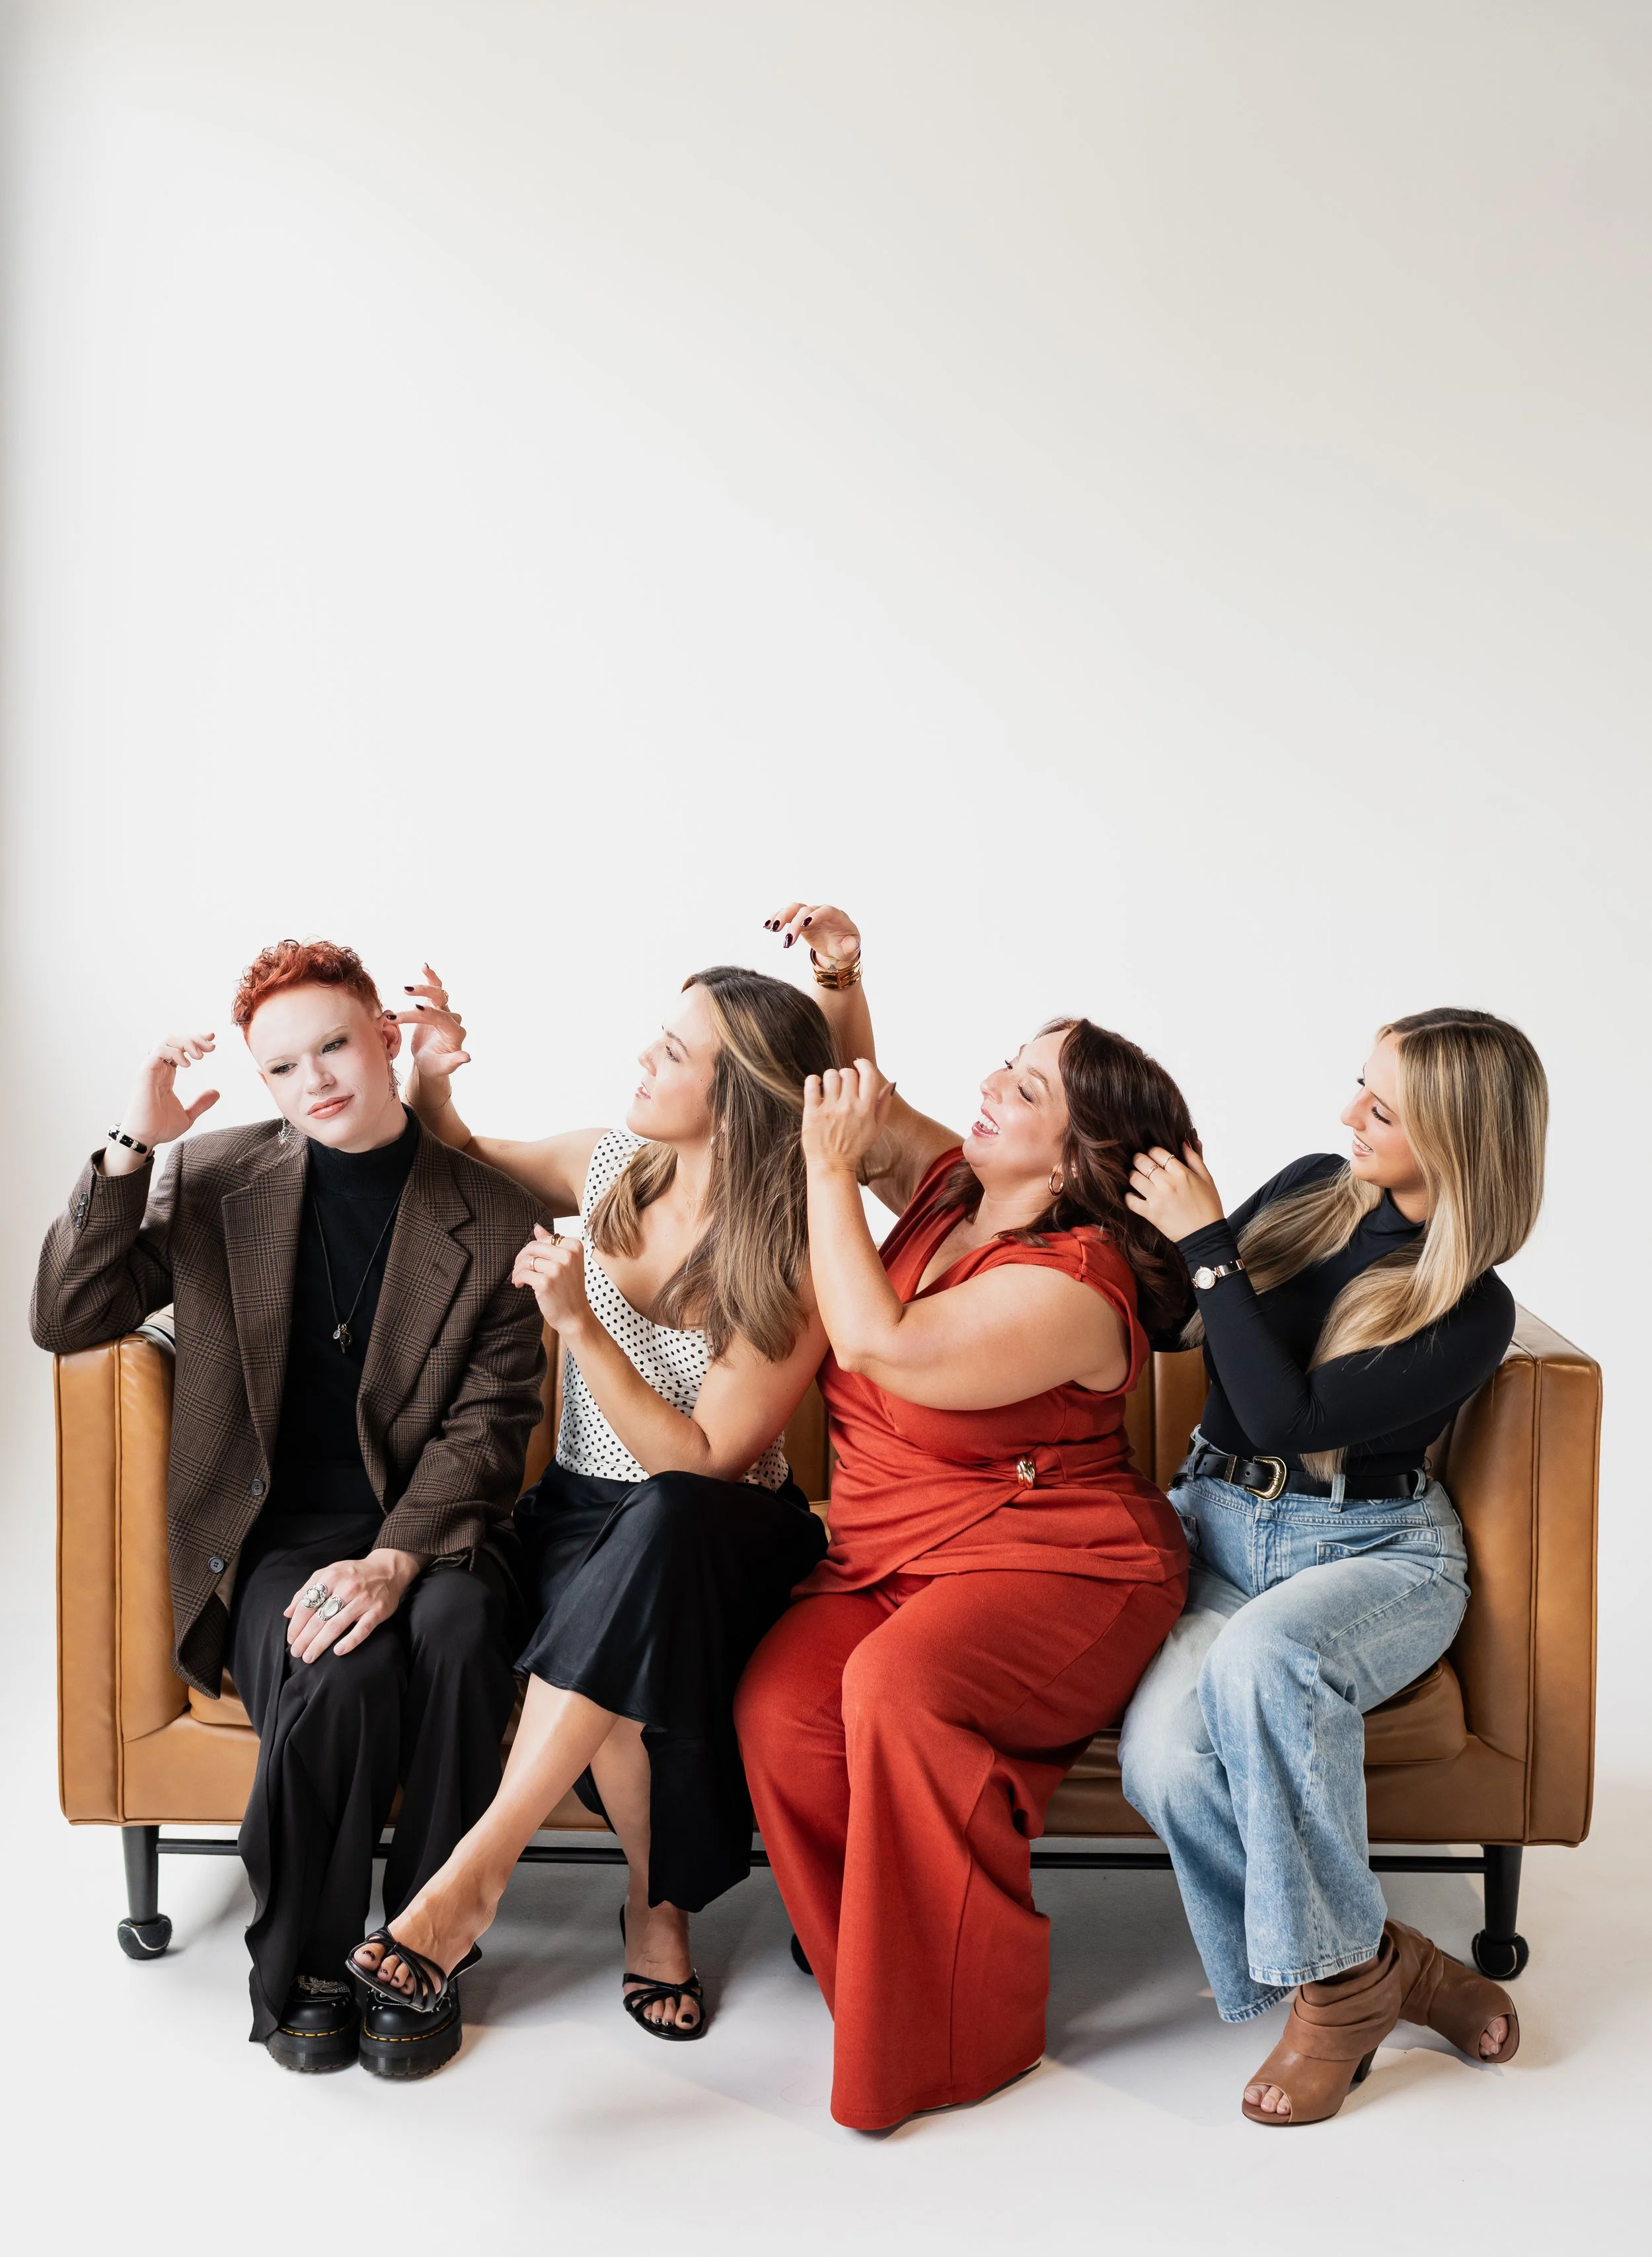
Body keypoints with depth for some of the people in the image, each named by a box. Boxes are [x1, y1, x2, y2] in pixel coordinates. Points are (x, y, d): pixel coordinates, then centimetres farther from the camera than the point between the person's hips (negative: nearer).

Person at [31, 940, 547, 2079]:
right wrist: (132, 1146, -11)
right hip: (273, 1535, 0)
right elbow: (66, 1322, -1)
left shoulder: (495, 1219, 0)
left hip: (427, 1529, 0)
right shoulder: (214, 1178, 5)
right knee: (337, 1677, -31)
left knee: (459, 1635, -33)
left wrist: (395, 1559, -20)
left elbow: (487, 1423, -4)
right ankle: (302, 1967, -3)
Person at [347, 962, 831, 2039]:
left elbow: (698, 1462, -19)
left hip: (719, 1537, -3)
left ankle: (480, 1868, -32)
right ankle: (659, 1907, -8)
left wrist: (579, 1321, -27)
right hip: (584, 1512, 3)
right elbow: (461, 1160, 20)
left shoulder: (794, 1264, -16)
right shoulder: (610, 1165, -1)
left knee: (661, 1526, -40)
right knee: (631, 1667, -32)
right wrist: (431, 1080, -2)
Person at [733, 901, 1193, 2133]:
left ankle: (963, 2033, -15)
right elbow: (867, 1108, 24)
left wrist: (828, 1170, -17)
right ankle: (882, 1985, -4)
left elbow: (879, 1348, -27)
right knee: (779, 1705, -23)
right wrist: (841, 981, 6)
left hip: (1051, 1570, -7)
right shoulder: (954, 1190, 7)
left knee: (900, 1684, -36)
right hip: (890, 1561, 7)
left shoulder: (1072, 1285, -19)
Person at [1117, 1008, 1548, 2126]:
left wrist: (1207, 1243, -19)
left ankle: (1341, 1978, -16)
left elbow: (1287, 1418, -22)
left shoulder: (1473, 1312, -12)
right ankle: (1382, 1962, -6)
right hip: (1217, 1524, 4)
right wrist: (1153, 1211, -1)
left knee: (1261, 1657, -39)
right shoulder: (1312, 1190, 2)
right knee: (1162, 1752, -27)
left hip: (1373, 1550, -4)